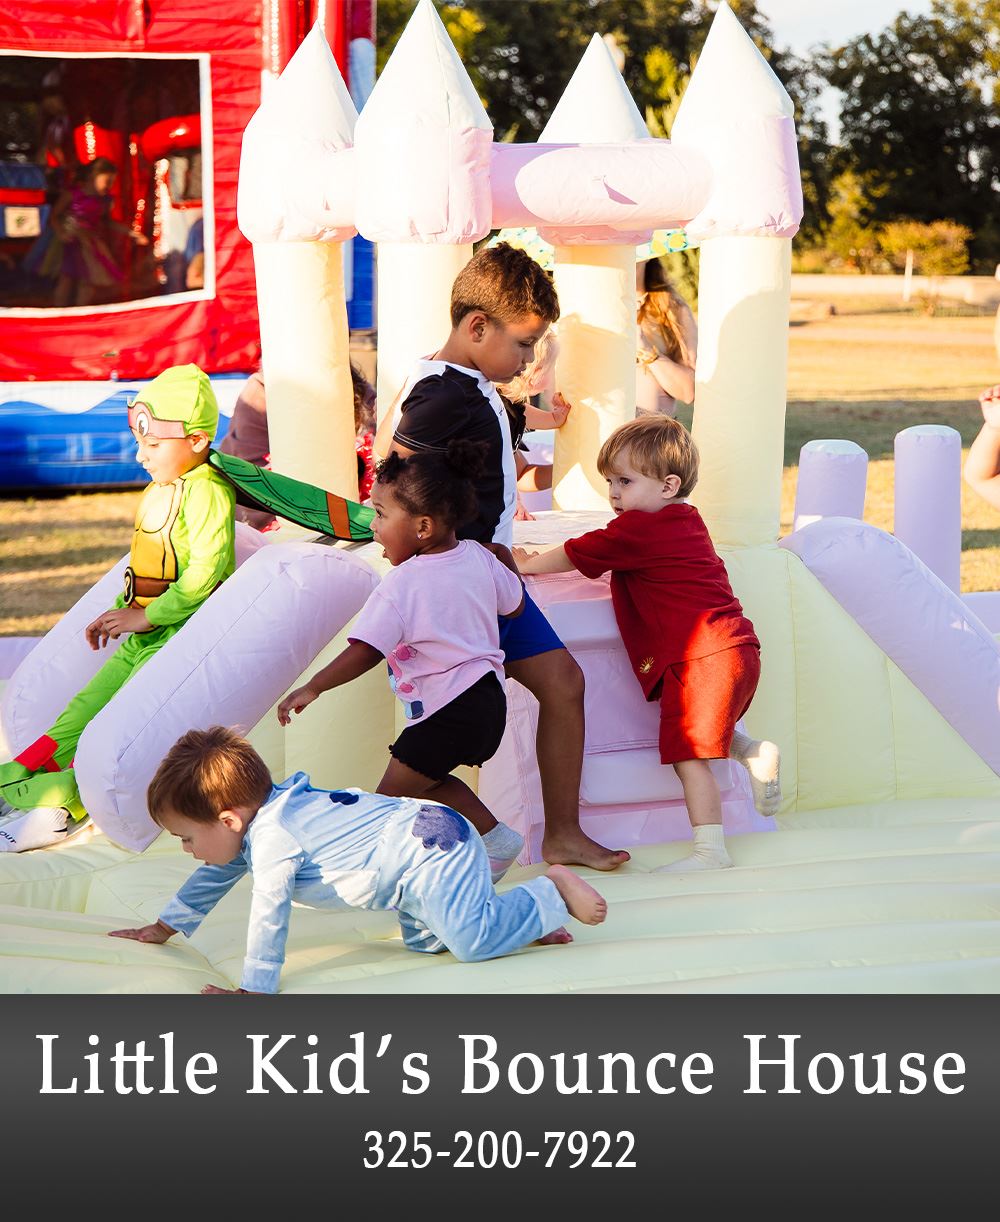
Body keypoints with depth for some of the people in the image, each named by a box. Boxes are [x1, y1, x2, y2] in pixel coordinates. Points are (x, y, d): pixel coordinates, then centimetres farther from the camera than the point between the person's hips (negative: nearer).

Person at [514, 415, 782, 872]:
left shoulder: (637, 529, -10)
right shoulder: (686, 519, 18)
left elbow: (575, 555, 2)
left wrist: (526, 563, 18)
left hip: (702, 656, -10)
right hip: (736, 647, 10)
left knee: (688, 755, -7)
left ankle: (710, 850, -7)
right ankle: (754, 753, 15)